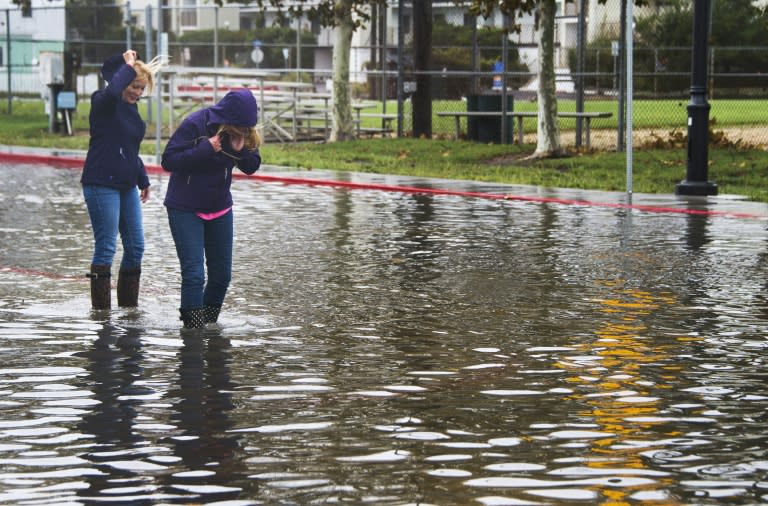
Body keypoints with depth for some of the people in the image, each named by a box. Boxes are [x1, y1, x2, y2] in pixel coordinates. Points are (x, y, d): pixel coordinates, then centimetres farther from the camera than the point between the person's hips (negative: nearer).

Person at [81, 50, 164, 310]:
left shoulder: (131, 107, 14)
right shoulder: (104, 103, -10)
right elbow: (112, 90, -37)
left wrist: (143, 181, 28)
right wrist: (129, 67, -23)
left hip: (127, 186, 9)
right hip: (102, 185, -8)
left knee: (135, 247, 8)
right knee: (106, 247, -7)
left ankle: (129, 304, 19)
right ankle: (101, 309, 0)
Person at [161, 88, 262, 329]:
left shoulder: (244, 133, -6)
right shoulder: (194, 124, -21)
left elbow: (252, 166, -1)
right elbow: (168, 160, -22)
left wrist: (240, 150, -22)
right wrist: (206, 149, -31)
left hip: (220, 209, 6)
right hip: (185, 209, -6)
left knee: (221, 274, 9)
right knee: (194, 273, -13)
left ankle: (210, 321, 26)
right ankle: (193, 328, -8)